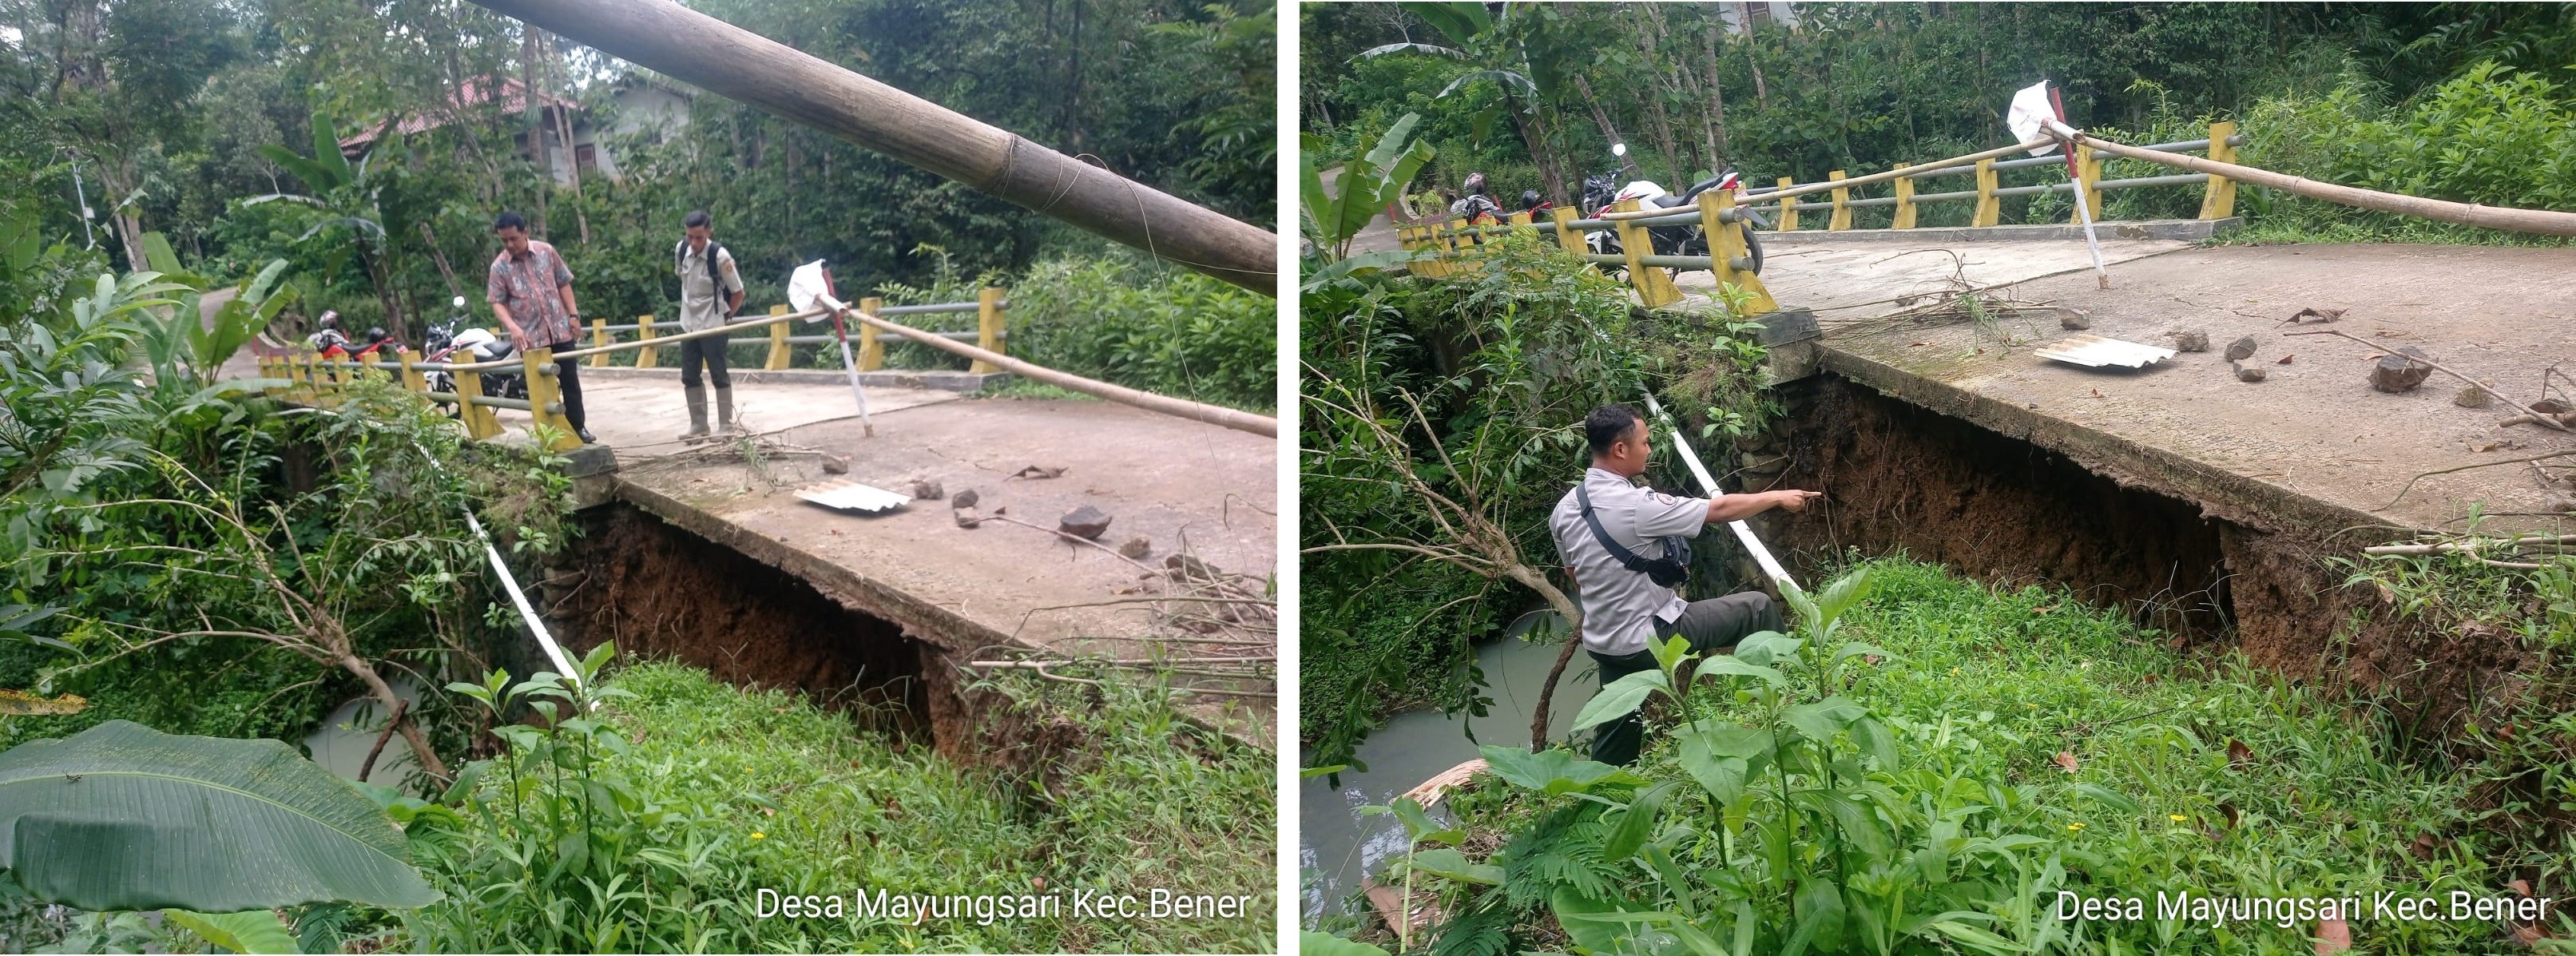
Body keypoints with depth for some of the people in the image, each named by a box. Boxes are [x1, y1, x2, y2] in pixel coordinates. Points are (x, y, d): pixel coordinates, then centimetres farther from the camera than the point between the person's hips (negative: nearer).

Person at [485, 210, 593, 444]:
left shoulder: (547, 251, 1)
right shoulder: (500, 266, -4)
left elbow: (563, 283, 8)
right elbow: (497, 302, -5)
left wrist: (573, 314, 2)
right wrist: (513, 327, -22)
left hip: (560, 330, 2)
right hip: (530, 337, -2)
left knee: (570, 381, 8)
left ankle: (578, 426, 20)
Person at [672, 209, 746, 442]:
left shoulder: (720, 256, -20)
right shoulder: (681, 250, -4)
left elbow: (738, 293, -11)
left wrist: (724, 315, -2)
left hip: (712, 325, -6)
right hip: (688, 323, 6)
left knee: (719, 376, -1)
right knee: (689, 377, 9)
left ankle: (726, 426, 9)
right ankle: (698, 426, 19)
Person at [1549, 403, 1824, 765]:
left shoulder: (1564, 509, -2)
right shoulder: (1637, 506, -25)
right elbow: (1718, 509, -14)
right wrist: (1777, 497, 2)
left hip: (1600, 641, 7)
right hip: (1651, 638, -7)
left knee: (1616, 739, 19)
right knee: (1758, 608, 9)